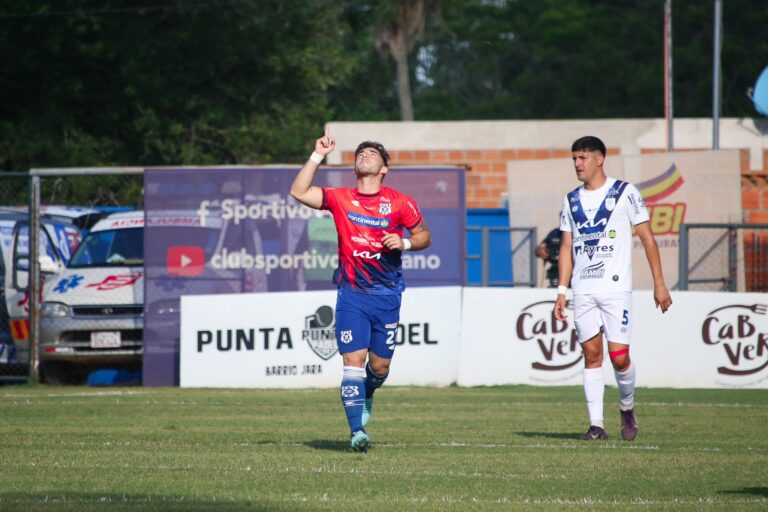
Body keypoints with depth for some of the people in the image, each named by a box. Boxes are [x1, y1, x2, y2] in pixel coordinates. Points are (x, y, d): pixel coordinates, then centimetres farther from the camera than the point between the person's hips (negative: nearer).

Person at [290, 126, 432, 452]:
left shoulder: (400, 203, -1)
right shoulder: (341, 199, 2)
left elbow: (424, 235, 9)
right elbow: (299, 192, -6)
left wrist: (404, 243, -12)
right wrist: (318, 155, -8)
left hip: (386, 295, 0)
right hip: (351, 294, 0)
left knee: (380, 366, 7)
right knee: (353, 361, -10)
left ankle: (367, 396, 42)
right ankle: (357, 431, -7)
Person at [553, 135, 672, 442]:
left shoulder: (624, 193, -1)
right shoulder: (571, 201, 13)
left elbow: (647, 238, 1)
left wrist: (659, 284, -3)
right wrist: (562, 291, 8)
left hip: (615, 288, -4)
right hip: (582, 290, 4)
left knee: (619, 357, -8)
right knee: (591, 355, -1)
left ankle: (627, 407, 18)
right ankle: (596, 424, 1)